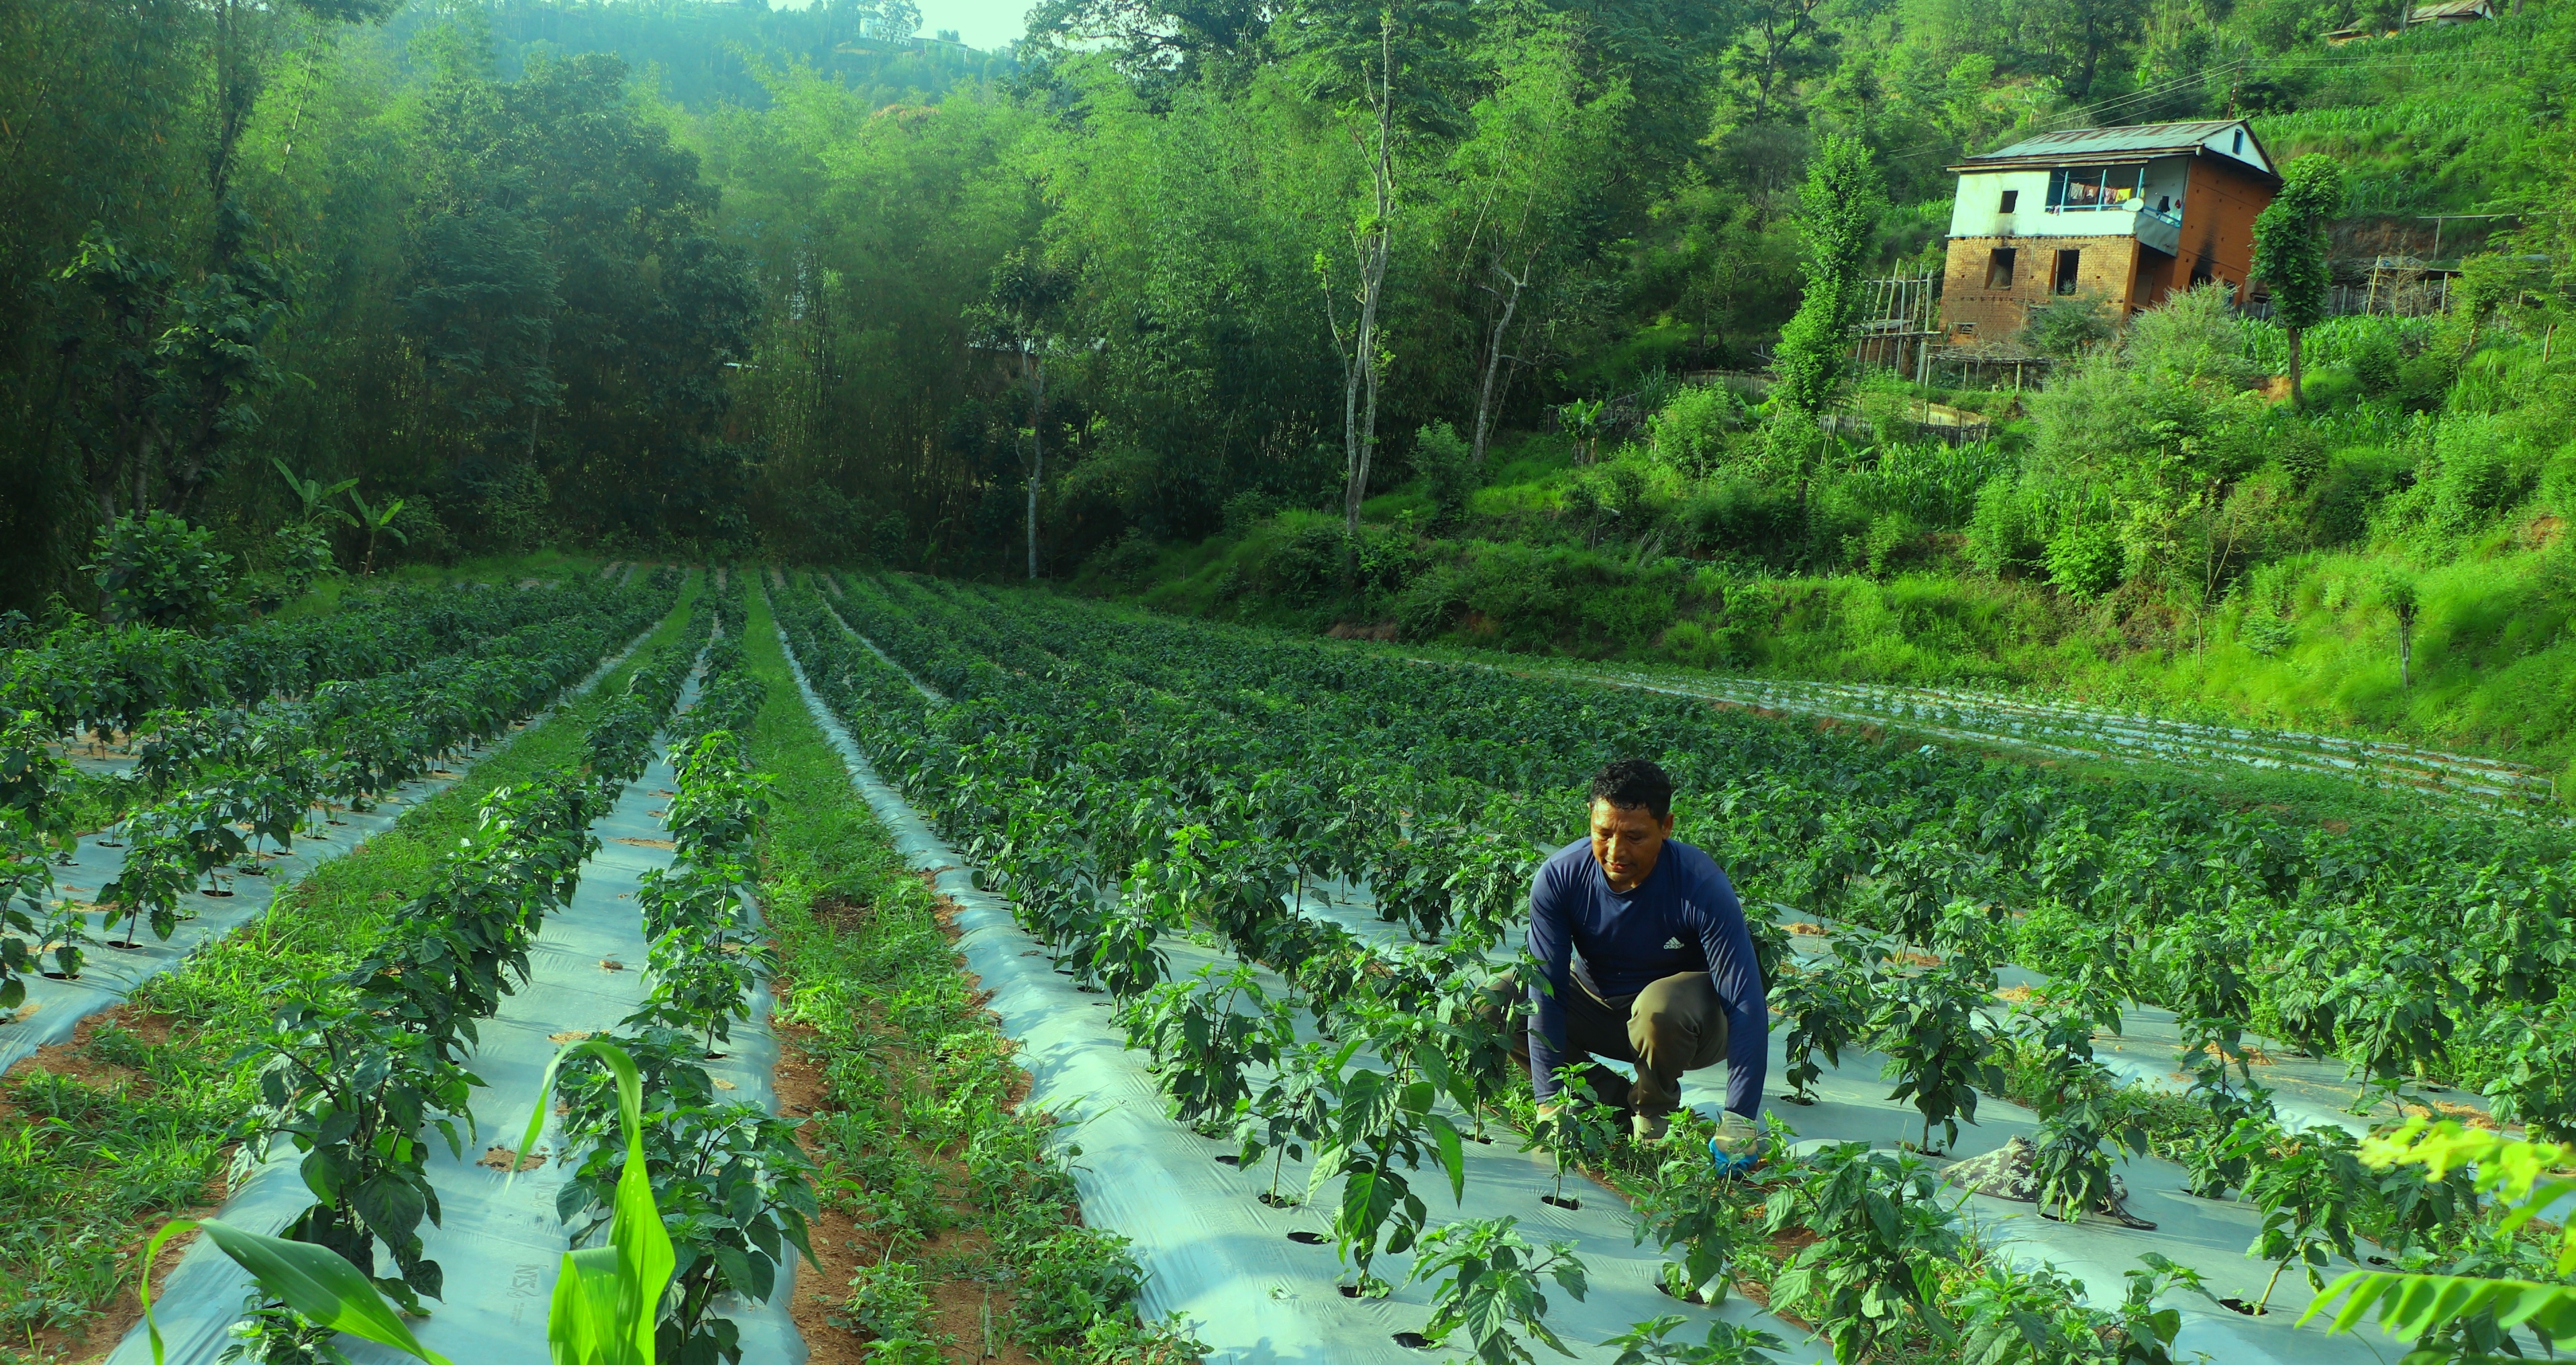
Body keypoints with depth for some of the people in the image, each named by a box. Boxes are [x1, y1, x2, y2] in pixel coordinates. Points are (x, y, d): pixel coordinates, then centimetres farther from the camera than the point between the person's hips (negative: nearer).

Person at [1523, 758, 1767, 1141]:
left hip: (1683, 1016, -3)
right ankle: (1615, 1098, 0)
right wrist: (1549, 1099, -30)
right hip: (1596, 1004, 3)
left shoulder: (1701, 886, -29)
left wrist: (1737, 1121, -38)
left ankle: (1654, 1109, -6)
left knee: (1659, 1008, -38)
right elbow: (1546, 990, -23)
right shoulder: (1559, 876, -22)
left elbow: (1746, 1004, -31)